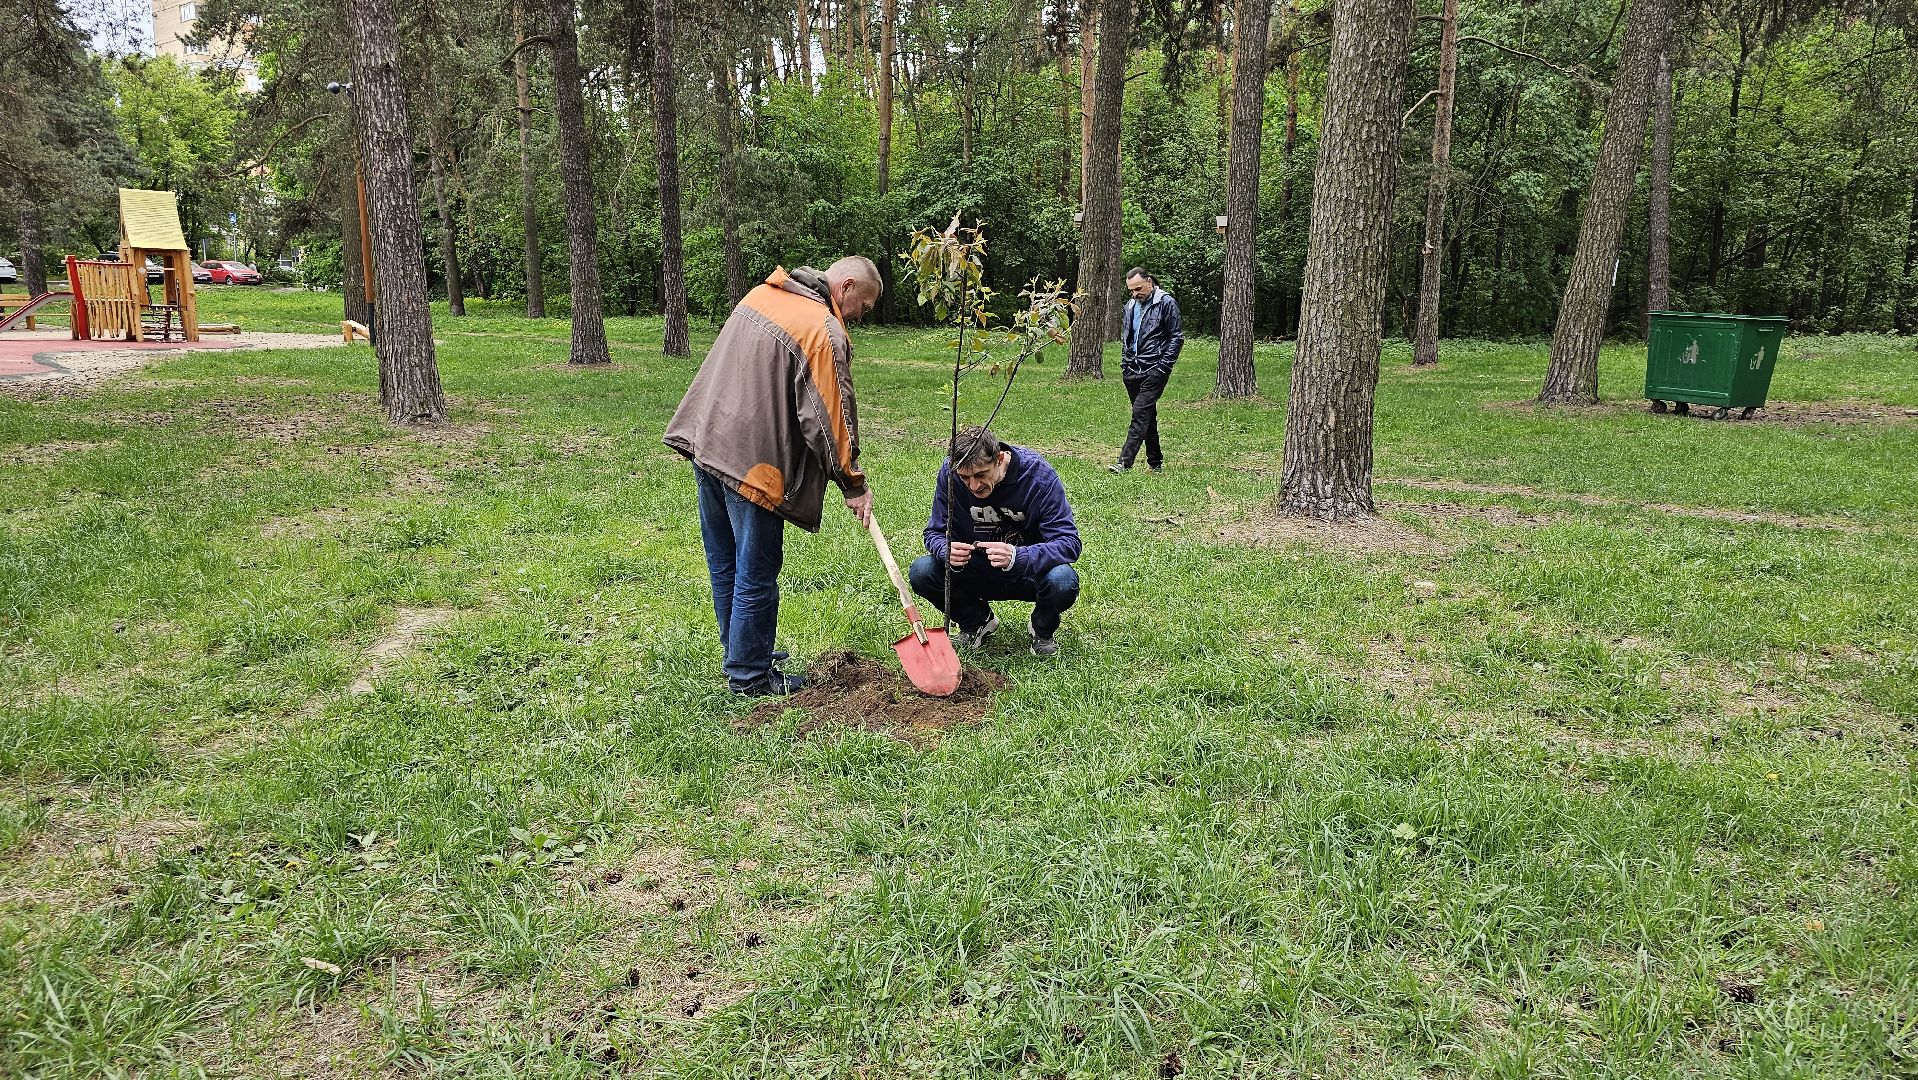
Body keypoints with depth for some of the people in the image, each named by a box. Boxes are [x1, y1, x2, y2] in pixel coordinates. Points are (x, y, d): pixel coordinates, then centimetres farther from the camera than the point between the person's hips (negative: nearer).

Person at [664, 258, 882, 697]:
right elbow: (830, 418, -15)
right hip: (753, 461, -9)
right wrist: (853, 485, -5)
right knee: (756, 574, 3)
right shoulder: (825, 331, -13)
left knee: (725, 563, 18)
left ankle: (741, 652, 34)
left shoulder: (762, 294, 13)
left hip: (706, 441, 9)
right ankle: (749, 675, 14)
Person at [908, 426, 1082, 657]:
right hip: (976, 572, 3)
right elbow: (935, 533, -7)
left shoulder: (1039, 475, -24)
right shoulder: (949, 472, -16)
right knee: (921, 571, -22)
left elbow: (1069, 543, -27)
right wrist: (947, 551, -33)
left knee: (1063, 582, -36)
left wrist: (1017, 557, -44)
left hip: (1029, 572, -2)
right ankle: (977, 621, 8)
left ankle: (1043, 629, 3)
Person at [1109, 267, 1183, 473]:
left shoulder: (1166, 302, -5)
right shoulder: (1130, 306, 16)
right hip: (1132, 370, 7)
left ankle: (1125, 461, -19)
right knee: (1147, 415, 11)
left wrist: (1163, 366, -11)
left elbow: (1177, 337, -6)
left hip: (1154, 369, -7)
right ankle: (1155, 462, 18)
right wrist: (1124, 364, 15)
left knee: (1140, 413, -15)